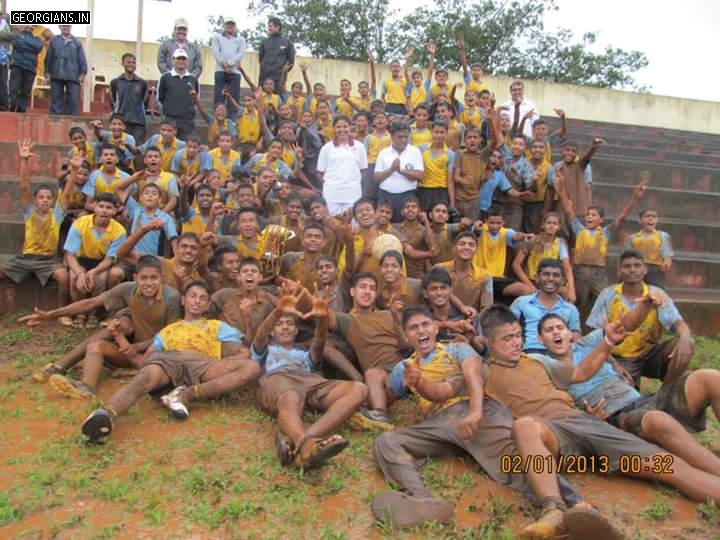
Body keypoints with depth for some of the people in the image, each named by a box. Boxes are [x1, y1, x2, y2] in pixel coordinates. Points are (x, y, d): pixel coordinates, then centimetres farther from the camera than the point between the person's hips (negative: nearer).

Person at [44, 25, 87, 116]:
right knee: (56, 100, 3)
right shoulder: (54, 41, 13)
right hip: (56, 76, 1)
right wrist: (47, 71, 4)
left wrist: (82, 73, -5)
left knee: (73, 100, -5)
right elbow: (48, 57, 11)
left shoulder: (77, 42, 12)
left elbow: (82, 59, 6)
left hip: (73, 77, -1)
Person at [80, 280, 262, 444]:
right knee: (146, 376, -37)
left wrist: (221, 364, -2)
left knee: (251, 367, -28)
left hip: (202, 364, 0)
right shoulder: (168, 330, 37)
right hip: (167, 360, 1)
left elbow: (241, 354, 19)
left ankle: (187, 394, -36)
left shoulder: (217, 327, 32)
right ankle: (107, 414, -63)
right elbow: (146, 357, 25)